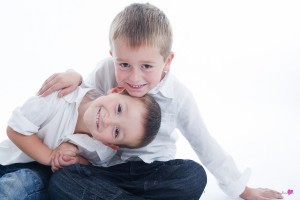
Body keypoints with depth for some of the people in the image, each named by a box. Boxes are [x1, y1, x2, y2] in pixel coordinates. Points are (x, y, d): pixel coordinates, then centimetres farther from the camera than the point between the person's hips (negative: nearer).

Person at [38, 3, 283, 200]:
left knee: (195, 176, -31)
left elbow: (206, 146, -1)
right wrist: (75, 78, -16)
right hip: (108, 169, 1)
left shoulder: (179, 96, -11)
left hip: (155, 172, -1)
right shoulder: (106, 71, -12)